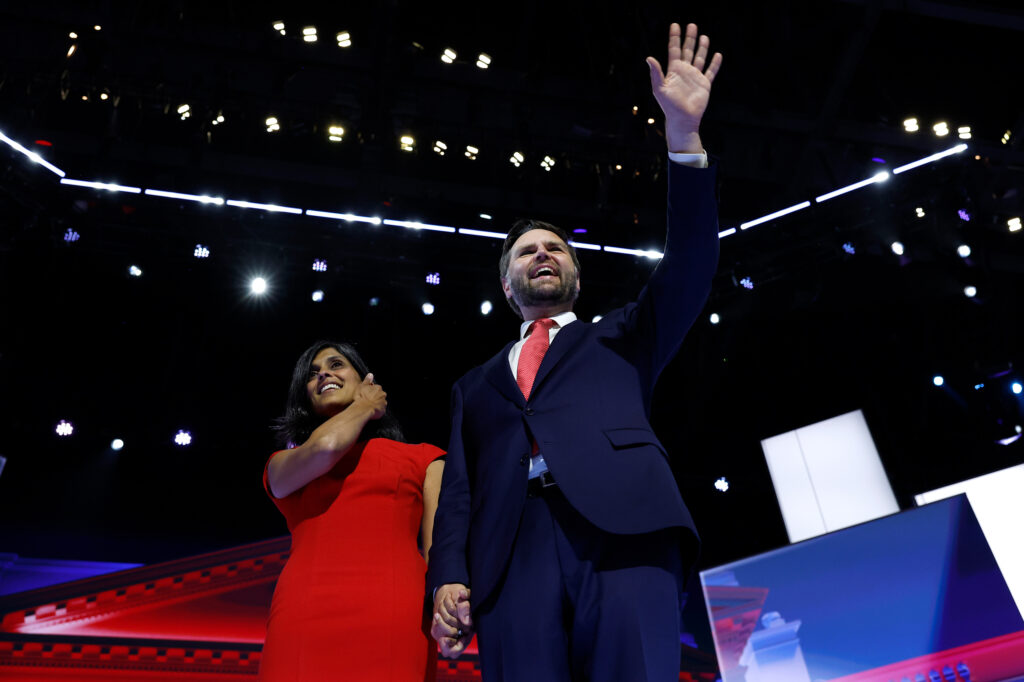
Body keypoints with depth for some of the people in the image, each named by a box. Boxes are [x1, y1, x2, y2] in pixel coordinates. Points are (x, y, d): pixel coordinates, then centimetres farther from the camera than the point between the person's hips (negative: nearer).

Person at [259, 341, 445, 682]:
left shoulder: (420, 458, 19)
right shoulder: (283, 465, 21)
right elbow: (324, 447, -2)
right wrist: (365, 406, 18)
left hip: (395, 621, 0)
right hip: (303, 620, 1)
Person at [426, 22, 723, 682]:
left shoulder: (620, 340, 27)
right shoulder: (478, 383, 30)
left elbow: (689, 268, 12)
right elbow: (459, 489, 19)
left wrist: (684, 133, 2)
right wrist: (448, 576, -1)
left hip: (624, 530, -1)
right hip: (512, 553, 2)